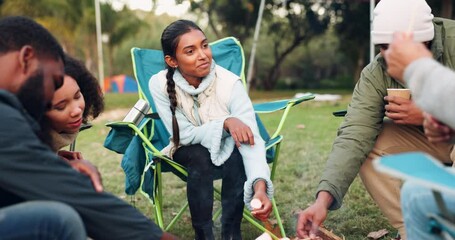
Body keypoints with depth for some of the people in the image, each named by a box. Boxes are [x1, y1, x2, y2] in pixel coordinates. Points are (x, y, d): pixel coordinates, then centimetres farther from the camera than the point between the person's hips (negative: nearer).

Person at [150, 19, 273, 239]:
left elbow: (251, 139, -37)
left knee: (236, 156, -33)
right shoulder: (160, 84, -23)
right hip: (189, 154, 0)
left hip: (228, 151, 0)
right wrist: (225, 122, -35)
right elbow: (185, 134, -20)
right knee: (200, 156, -33)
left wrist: (260, 186, -54)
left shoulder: (230, 83, -28)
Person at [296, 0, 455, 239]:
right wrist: (323, 198, -40)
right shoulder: (375, 75, -18)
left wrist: (428, 115, -33)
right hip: (427, 137, 5)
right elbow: (354, 137, -28)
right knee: (369, 147, -16)